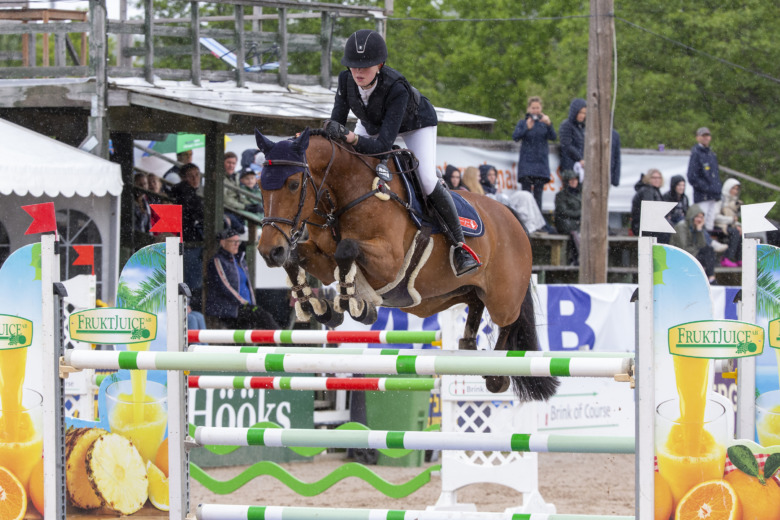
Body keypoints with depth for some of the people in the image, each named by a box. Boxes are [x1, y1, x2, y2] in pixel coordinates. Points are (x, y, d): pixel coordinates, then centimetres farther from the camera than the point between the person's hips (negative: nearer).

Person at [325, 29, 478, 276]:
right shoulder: (346, 80, -31)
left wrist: (352, 138, -65)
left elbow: (384, 144, -48)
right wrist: (332, 129, -48)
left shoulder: (396, 88, -44)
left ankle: (459, 244, -6)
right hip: (372, 123, 5)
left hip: (416, 123, -5)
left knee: (427, 181, -22)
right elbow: (337, 120, -24)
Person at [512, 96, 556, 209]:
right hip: (526, 161, -1)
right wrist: (527, 128, -23)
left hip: (541, 162, 1)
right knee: (526, 191, -9)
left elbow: (553, 137, -5)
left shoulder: (543, 122, 8)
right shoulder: (523, 122, 6)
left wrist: (549, 124, -22)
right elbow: (515, 137, -8)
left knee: (538, 192, 0)